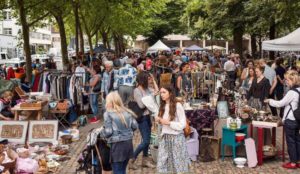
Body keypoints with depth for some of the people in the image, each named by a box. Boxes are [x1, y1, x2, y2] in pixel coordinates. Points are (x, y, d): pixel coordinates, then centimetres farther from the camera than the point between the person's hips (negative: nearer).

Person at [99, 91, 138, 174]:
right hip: (128, 143, 6)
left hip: (117, 144, -6)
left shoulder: (108, 113, -9)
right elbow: (135, 126, 7)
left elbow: (108, 131, -12)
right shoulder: (127, 112, 6)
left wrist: (101, 133, 7)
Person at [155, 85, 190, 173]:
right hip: (164, 137, 6)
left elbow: (183, 124, -12)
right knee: (162, 165, 5)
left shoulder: (178, 106, -11)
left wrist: (168, 122, -18)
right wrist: (159, 120, 0)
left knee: (178, 165, 3)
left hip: (176, 137, -6)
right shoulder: (163, 106, 9)